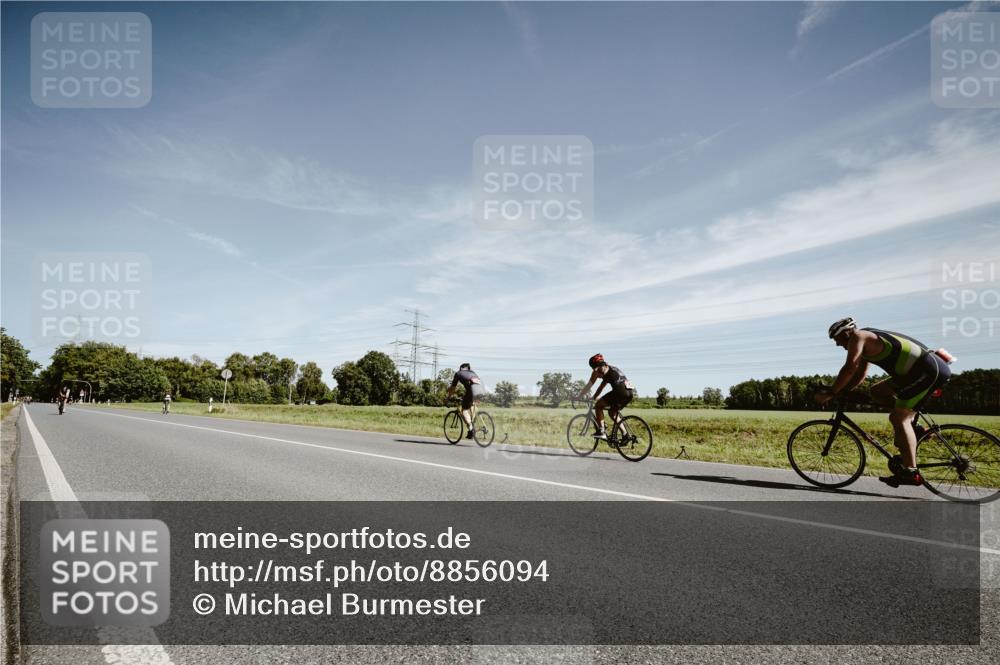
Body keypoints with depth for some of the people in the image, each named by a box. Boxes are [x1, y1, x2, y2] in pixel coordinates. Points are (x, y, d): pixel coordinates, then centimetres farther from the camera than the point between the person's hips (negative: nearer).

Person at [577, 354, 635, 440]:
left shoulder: (599, 369, 7)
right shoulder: (609, 369, 32)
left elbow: (589, 384, 9)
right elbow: (601, 387, 39)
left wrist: (581, 396, 18)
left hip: (621, 391, -9)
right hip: (631, 392, 9)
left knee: (598, 406, 5)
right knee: (613, 412, 25)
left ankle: (601, 432, -3)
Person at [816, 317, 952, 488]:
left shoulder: (858, 337, -9)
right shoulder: (866, 342, 20)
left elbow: (849, 369, -20)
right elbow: (859, 375, 22)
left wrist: (830, 394, -14)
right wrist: (840, 392, 13)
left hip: (927, 370, -10)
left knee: (898, 418, -12)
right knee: (877, 392, 16)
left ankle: (910, 472, -14)